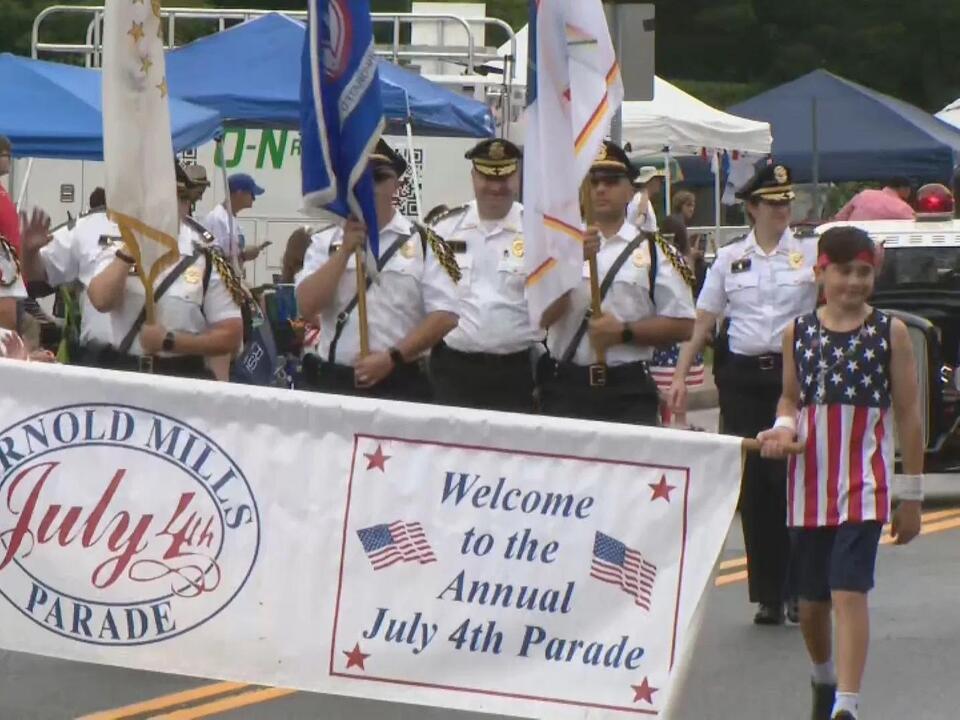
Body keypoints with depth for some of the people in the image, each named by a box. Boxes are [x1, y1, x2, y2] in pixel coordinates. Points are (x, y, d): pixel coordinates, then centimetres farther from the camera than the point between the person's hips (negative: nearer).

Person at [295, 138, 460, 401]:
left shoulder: (424, 243, 0)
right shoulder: (325, 242, 8)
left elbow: (444, 316, -6)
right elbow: (307, 306, -3)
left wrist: (392, 358, -13)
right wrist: (345, 251, -9)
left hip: (399, 385, -2)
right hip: (332, 381, 2)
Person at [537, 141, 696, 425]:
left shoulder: (655, 252, 4)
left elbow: (682, 325, 2)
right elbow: (543, 316, -3)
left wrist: (624, 332, -10)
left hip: (628, 392, -1)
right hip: (565, 387, 1)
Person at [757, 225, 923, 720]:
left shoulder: (890, 332, -2)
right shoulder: (798, 332, 5)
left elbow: (908, 414, 1)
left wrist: (911, 494, 0)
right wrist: (783, 428, -7)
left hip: (866, 481, -4)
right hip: (810, 480, 4)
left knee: (849, 592, -16)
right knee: (811, 600, 14)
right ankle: (823, 679, 40)